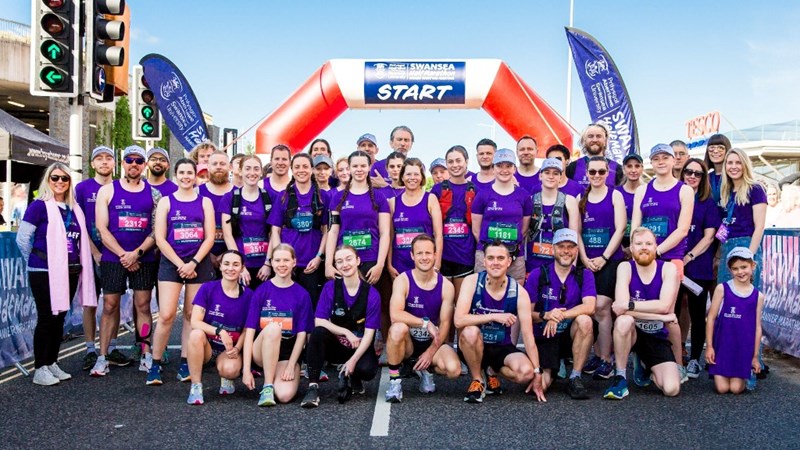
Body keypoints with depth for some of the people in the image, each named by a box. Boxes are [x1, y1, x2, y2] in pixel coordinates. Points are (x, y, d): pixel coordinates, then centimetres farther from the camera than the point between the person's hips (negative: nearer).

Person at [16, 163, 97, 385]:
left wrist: (78, 262, 8)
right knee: (46, 318, -2)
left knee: (59, 318, 12)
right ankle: (40, 369, 7)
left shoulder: (75, 209, 12)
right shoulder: (39, 206, -6)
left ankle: (52, 363, 23)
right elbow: (22, 238, -7)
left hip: (70, 272, 6)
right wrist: (37, 261, 1)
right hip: (44, 273, -6)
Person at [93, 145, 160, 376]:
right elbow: (102, 229, -2)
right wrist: (123, 255, -9)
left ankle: (147, 354, 7)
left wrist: (136, 253, -11)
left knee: (143, 305, 2)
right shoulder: (107, 191, 3)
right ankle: (103, 356, 9)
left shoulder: (153, 194, 6)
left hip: (143, 259, 1)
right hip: (113, 258, -1)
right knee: (110, 306, 3)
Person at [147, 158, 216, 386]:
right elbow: (160, 239, -1)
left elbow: (209, 238, 2)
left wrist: (193, 263, -10)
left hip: (198, 264, 1)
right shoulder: (166, 202, 6)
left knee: (192, 315, 3)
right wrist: (180, 265, -9)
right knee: (166, 315, -10)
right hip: (171, 263, -1)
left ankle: (185, 364, 12)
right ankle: (155, 364, 3)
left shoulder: (205, 202, 9)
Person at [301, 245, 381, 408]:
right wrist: (346, 332, -19)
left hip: (359, 347, -1)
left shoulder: (371, 294, -10)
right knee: (318, 333, -31)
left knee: (368, 370, -33)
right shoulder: (330, 287, -6)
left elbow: (369, 332, -13)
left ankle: (349, 376, 5)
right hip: (335, 344, 1)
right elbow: (319, 321, -9)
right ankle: (313, 387, -26)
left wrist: (353, 360, -23)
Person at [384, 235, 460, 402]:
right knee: (398, 328, -36)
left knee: (453, 369, -25)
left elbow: (445, 323, -6)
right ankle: (394, 381, -17)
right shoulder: (402, 280, -13)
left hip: (432, 342, 2)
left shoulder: (446, 286, -7)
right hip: (408, 341, -2)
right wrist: (426, 323, -30)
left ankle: (426, 369, 11)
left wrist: (431, 352, -14)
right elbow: (395, 315, -28)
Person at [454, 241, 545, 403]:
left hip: (502, 348, 2)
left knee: (526, 373, -27)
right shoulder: (472, 282, -15)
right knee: (470, 331, -36)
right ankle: (477, 380, -9)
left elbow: (528, 335, -10)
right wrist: (494, 317, -28)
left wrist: (537, 372, -11)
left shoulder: (519, 293, -11)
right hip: (473, 346, -2)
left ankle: (492, 372, 8)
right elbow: (459, 320, -27)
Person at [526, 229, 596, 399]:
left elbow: (589, 307, -18)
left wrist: (559, 316, -27)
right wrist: (545, 315, -26)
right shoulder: (537, 275, -4)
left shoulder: (585, 275, -2)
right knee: (540, 386, -19)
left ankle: (575, 379, -16)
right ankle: (550, 370, 21)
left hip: (570, 335, 1)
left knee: (584, 320, -32)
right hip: (543, 337, -1)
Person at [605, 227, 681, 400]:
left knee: (671, 389, -17)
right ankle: (620, 377, -18)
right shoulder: (625, 267, -9)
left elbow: (664, 306, -21)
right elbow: (621, 305, -24)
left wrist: (629, 305, -27)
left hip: (657, 337, 1)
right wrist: (661, 316, -24)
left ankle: (642, 365, 18)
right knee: (624, 320, -38)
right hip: (631, 333, -1)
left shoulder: (668, 268, -7)